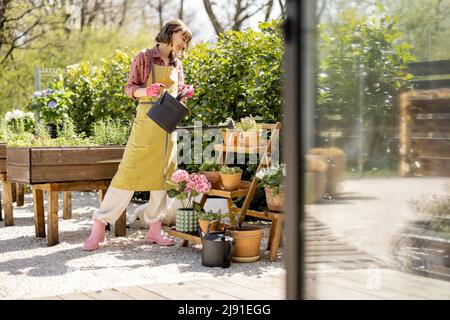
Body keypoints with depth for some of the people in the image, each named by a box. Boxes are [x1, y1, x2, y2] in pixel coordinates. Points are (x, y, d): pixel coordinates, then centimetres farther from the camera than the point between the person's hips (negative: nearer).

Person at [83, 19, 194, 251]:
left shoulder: (177, 64, 17)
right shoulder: (145, 57, 0)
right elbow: (129, 88, -2)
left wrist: (186, 94, 1)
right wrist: (146, 90, -22)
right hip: (146, 120, -6)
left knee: (162, 174, 5)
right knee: (129, 171, -9)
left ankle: (155, 229, 12)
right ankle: (99, 227, -5)